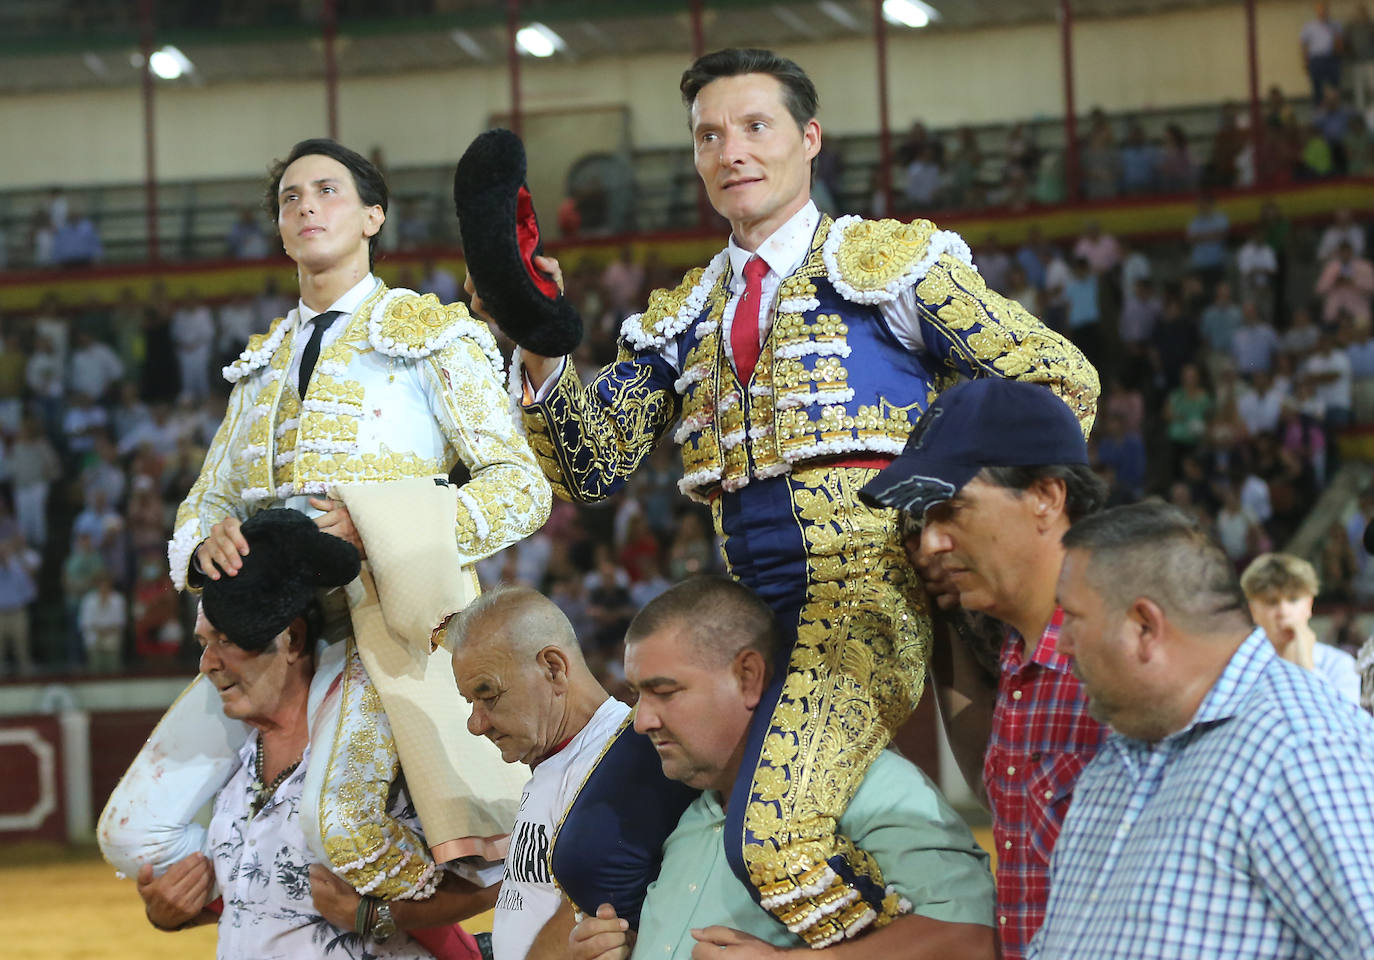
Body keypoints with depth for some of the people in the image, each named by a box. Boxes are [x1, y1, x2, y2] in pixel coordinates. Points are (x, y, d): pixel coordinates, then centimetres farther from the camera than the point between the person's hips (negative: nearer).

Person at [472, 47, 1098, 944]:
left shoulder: (888, 260, 5)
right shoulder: (680, 322, 22)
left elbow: (1060, 380, 4)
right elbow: (594, 465, 13)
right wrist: (538, 348, -2)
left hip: (865, 588, -6)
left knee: (776, 835, -30)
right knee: (594, 850, -6)